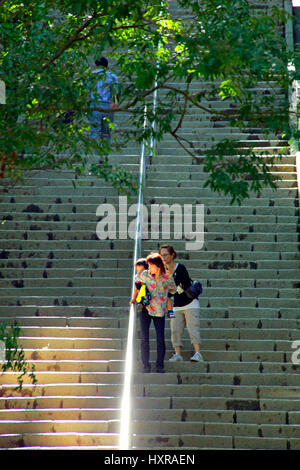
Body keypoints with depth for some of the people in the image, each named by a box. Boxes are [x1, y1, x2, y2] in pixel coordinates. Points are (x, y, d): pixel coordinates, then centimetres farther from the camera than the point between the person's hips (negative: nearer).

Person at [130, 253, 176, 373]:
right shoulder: (145, 275, -6)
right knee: (144, 338, -4)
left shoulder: (168, 278, -7)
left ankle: (160, 366, 7)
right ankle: (146, 365, 3)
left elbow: (173, 290, 13)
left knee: (160, 339, -4)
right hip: (146, 309, 0)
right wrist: (134, 297, 25)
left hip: (159, 312, 0)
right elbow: (137, 279, 17)